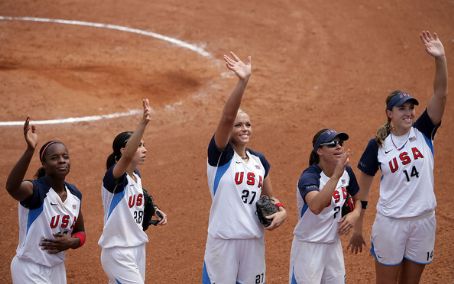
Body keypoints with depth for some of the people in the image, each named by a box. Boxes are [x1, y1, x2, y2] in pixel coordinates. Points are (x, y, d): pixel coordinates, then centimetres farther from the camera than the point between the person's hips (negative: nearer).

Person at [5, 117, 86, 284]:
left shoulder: (75, 194, 1)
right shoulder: (36, 190, -20)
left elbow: (80, 232, 13)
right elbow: (12, 187, -44)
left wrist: (70, 242, -11)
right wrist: (30, 150, -55)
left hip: (57, 268, 7)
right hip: (30, 270, -7)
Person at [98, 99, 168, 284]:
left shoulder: (136, 175, 8)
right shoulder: (113, 176, -18)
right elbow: (127, 157, -40)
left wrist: (154, 212, 5)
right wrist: (143, 124, -51)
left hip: (138, 248, 8)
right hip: (118, 252, -8)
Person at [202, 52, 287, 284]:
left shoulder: (259, 160, 12)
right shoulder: (220, 154, -6)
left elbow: (269, 197, 21)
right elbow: (227, 117, -23)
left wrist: (281, 212, -2)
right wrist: (243, 81, -34)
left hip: (254, 240, 6)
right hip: (223, 239, -6)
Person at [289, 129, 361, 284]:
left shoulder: (346, 171, -1)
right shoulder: (309, 176, -21)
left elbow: (358, 198, 18)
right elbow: (315, 207, -42)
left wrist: (355, 213, -4)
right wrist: (336, 175, -47)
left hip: (333, 244, 7)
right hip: (308, 246, -6)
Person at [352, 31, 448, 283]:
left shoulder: (423, 132, 1)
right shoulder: (377, 145, -4)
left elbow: (441, 94, -12)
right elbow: (363, 188, 2)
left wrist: (440, 59, -25)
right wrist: (357, 227, 3)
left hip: (424, 221, 3)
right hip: (390, 222, -2)